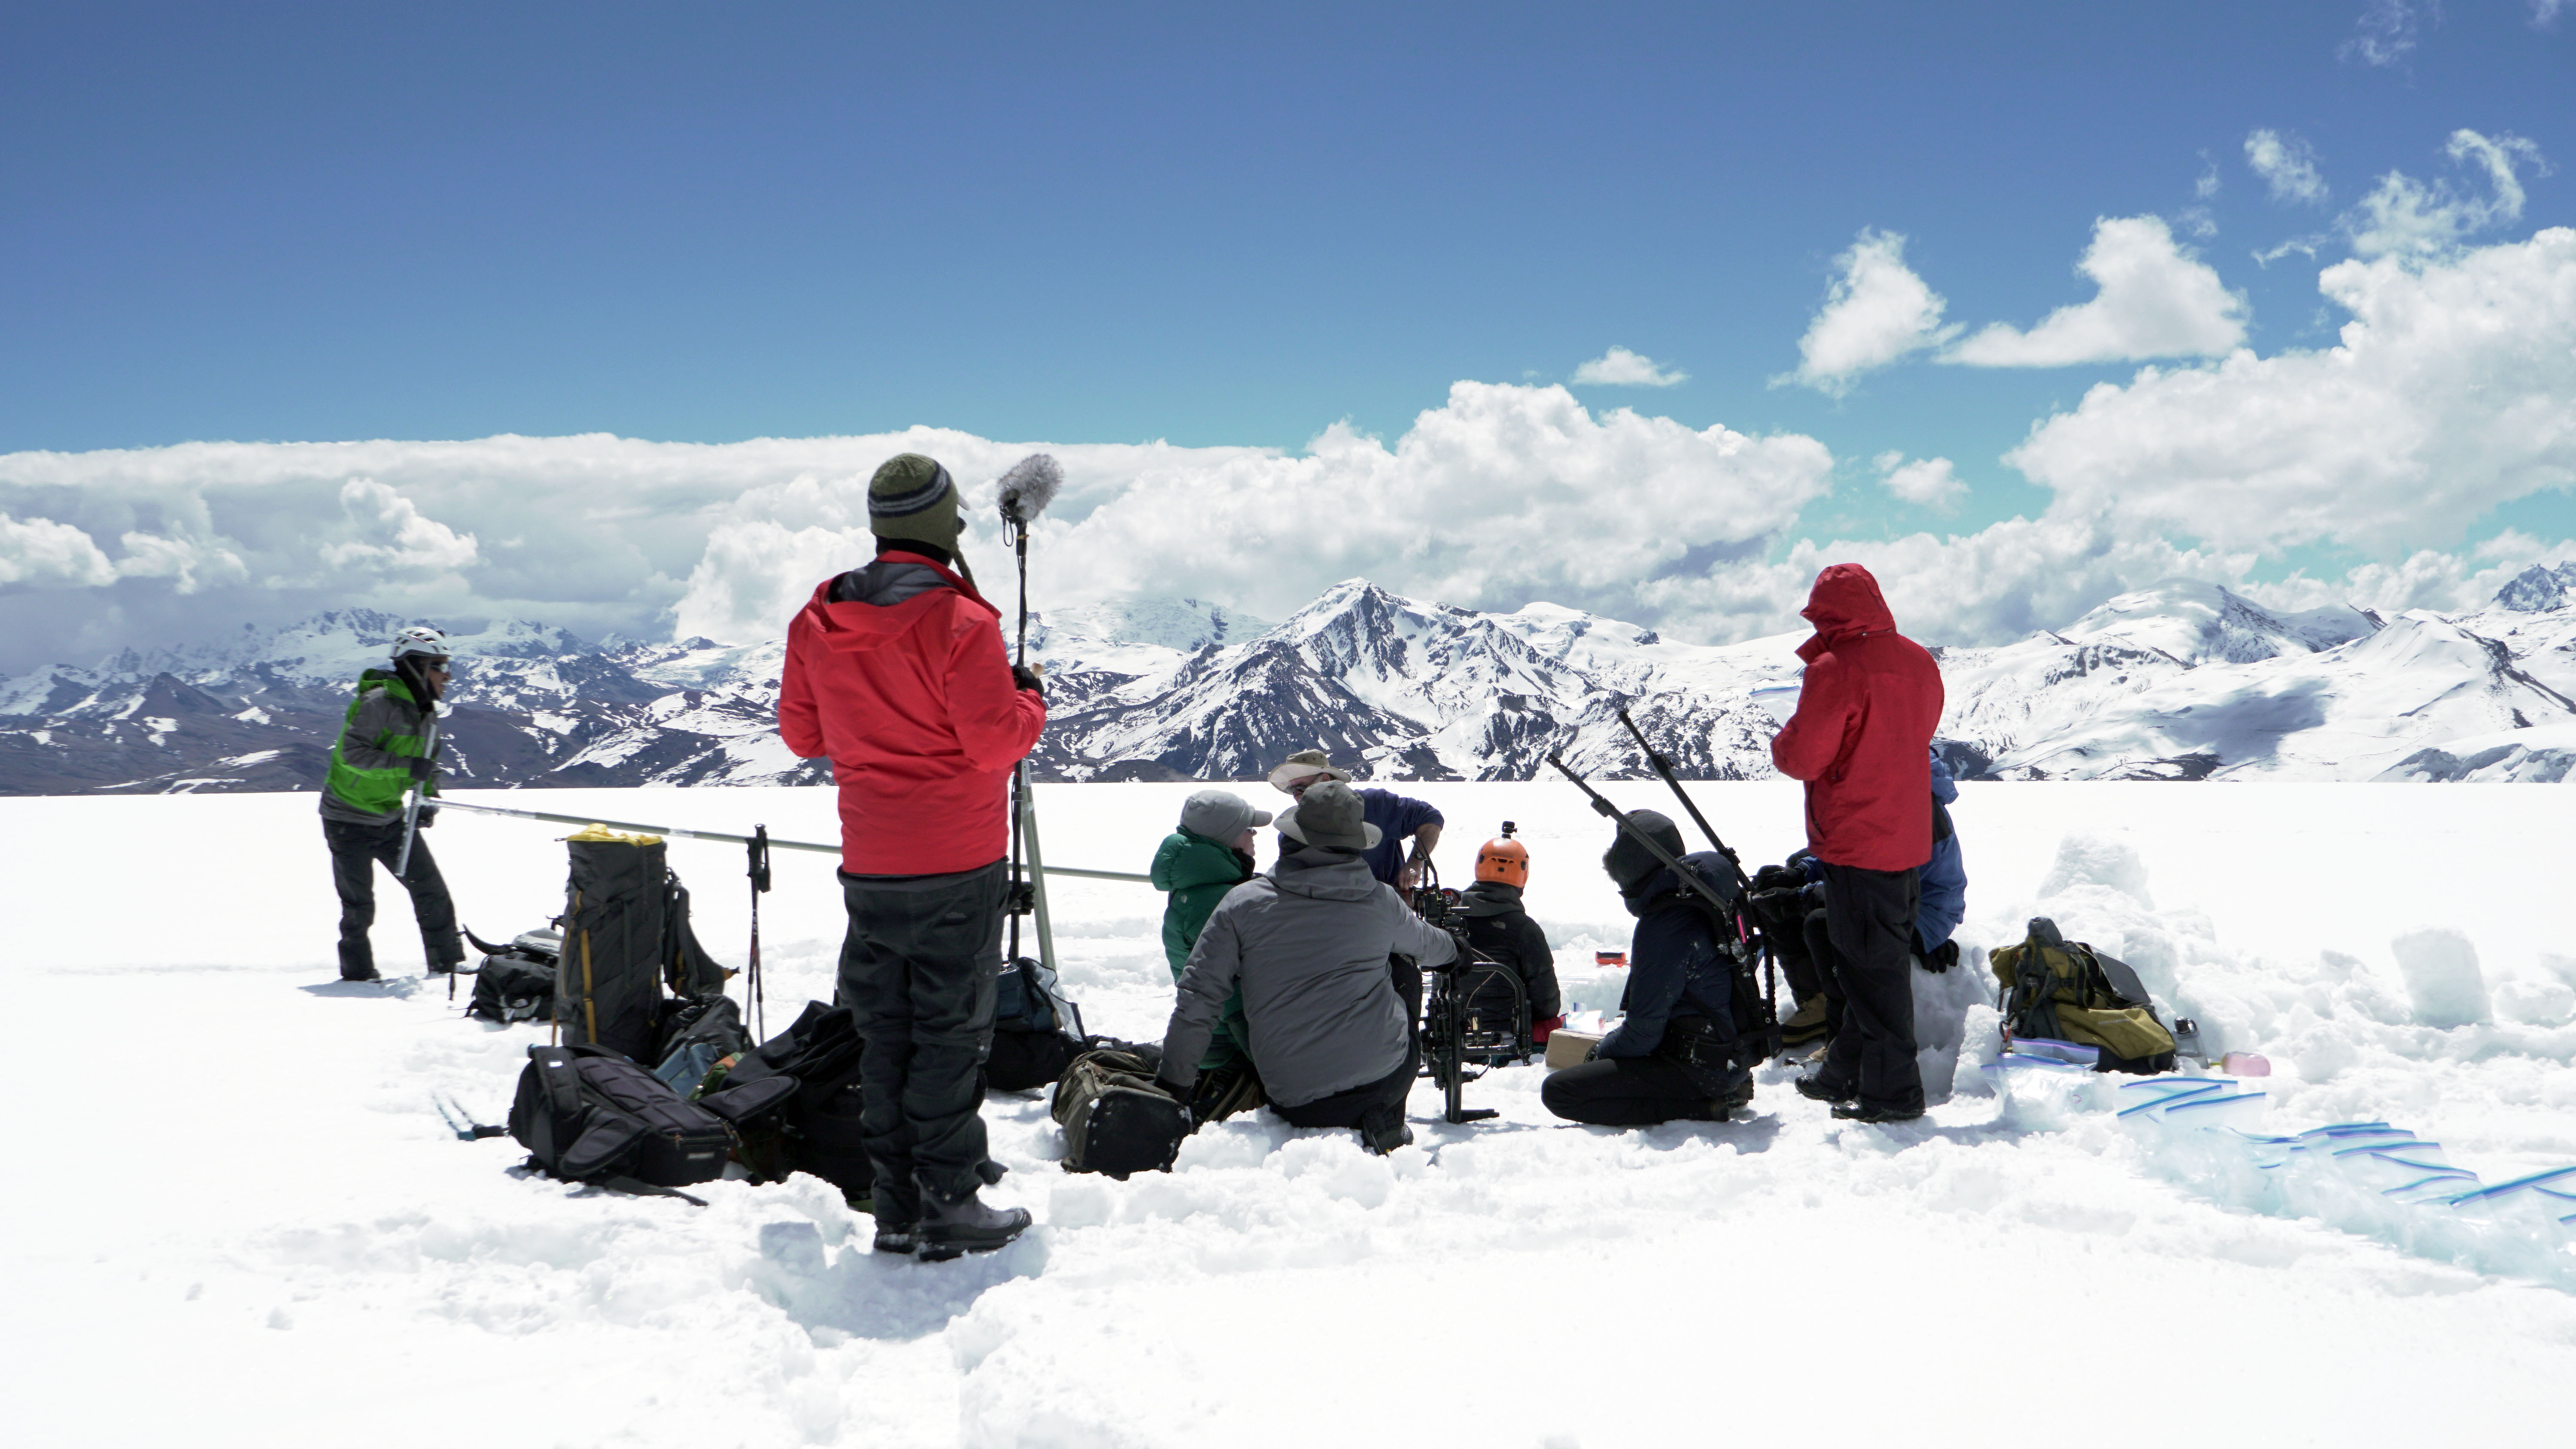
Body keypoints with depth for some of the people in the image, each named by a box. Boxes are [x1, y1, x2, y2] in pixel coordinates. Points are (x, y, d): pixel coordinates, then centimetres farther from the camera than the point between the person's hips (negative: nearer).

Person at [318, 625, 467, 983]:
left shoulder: (427, 712, 6)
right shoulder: (379, 702, -21)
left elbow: (429, 763, 19)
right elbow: (352, 752, -29)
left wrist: (428, 799, 3)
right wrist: (406, 766, -34)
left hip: (391, 817, 7)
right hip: (349, 820, -7)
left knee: (431, 888, 3)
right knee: (359, 906, -1)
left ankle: (447, 963, 12)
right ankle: (358, 972, 16)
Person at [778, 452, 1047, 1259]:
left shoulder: (818, 623, 4)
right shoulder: (959, 623, -16)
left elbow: (802, 735, 12)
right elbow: (997, 741, -16)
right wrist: (1030, 699, 2)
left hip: (868, 867, 6)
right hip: (958, 864, -5)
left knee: (884, 1034, 12)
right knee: (951, 1032, 2)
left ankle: (896, 1208, 17)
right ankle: (950, 1207, 6)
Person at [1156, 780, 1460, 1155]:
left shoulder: (1244, 903, -3)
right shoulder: (1381, 902, 2)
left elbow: (1197, 1000, -5)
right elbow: (1429, 946, 24)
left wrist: (1175, 1085, 7)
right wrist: (1454, 946, 49)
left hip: (1295, 1103, 2)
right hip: (1387, 1079, -1)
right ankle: (1386, 1118, 19)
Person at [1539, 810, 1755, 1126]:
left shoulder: (1663, 925, -21)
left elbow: (1643, 1030, -18)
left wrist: (1603, 1050, 2)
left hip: (1698, 1065, -10)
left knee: (1557, 1091, -13)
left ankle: (1696, 1108, -12)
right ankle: (1722, 1091, 12)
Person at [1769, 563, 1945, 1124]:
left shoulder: (1835, 671, -18)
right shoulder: (1918, 662, 7)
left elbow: (1801, 758, -18)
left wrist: (1783, 740, 4)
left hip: (1856, 842, -8)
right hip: (1909, 840, 8)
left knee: (1872, 966, 0)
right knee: (1879, 960, 17)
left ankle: (1893, 1090, 6)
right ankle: (1847, 1072, 29)